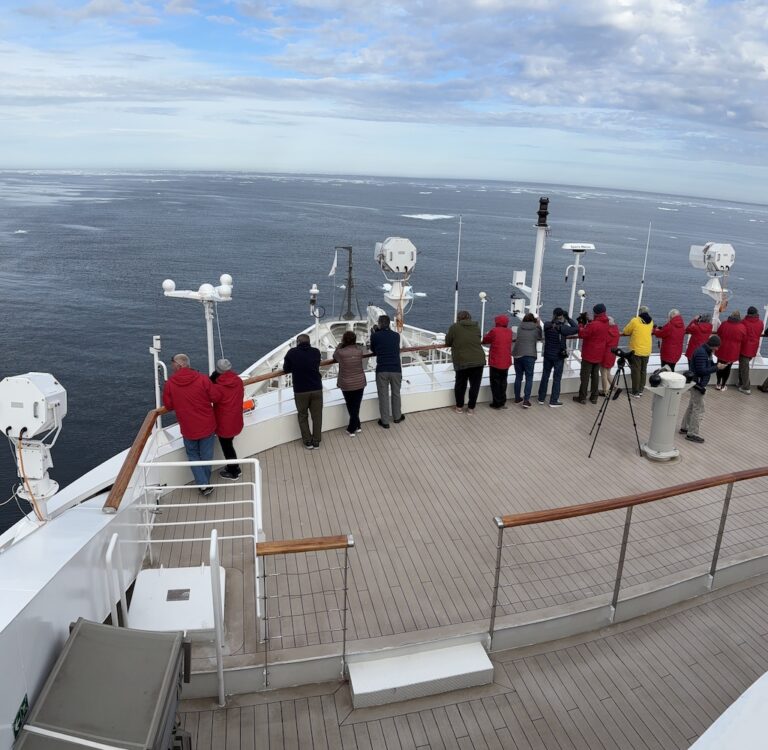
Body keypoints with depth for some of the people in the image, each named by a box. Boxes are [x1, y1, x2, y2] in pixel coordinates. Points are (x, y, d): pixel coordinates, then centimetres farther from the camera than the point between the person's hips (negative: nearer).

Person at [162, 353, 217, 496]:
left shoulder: (169, 384, -12)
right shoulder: (203, 379, -15)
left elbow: (168, 406, -2)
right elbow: (214, 398, -7)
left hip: (188, 428, 0)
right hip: (207, 425, 0)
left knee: (193, 455, 19)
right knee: (206, 455, 17)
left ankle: (202, 484, 12)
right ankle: (206, 482, 30)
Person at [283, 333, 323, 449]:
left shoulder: (292, 353, -6)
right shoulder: (316, 352, 0)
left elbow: (286, 369, 5)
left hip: (300, 391, -1)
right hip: (317, 389, 1)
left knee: (303, 416, 16)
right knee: (317, 416, 13)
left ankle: (308, 442, 18)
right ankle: (316, 442, 18)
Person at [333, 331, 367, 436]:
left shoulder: (340, 353, -17)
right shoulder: (359, 351, -10)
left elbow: (334, 356, 5)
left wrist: (340, 345, 13)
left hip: (346, 384, -2)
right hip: (360, 383, 2)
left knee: (351, 407, 15)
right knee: (356, 406, 13)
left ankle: (354, 428, 21)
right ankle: (354, 427, 19)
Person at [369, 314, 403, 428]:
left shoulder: (375, 336, -4)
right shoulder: (396, 335, 3)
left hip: (382, 370, -2)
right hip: (396, 369, 2)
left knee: (383, 396, 8)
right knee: (396, 394, 19)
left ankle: (385, 421, 14)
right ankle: (397, 417, 33)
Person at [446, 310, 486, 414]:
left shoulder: (454, 327, -1)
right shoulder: (477, 327, 9)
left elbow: (448, 342, 7)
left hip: (461, 362, -2)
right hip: (478, 360, 2)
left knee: (460, 384, 17)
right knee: (475, 385, 12)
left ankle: (459, 406, 25)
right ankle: (471, 408, 17)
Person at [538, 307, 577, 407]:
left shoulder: (546, 325, -6)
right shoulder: (563, 327, -19)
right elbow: (576, 329, -13)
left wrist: (564, 321, 6)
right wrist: (568, 319, -6)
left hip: (547, 355, 4)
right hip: (559, 356, -4)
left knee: (545, 376, 15)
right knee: (557, 378, 6)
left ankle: (541, 398, 22)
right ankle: (553, 401, 10)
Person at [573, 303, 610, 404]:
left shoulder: (593, 325, -22)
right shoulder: (606, 324, 4)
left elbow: (582, 334, -16)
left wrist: (581, 324, -3)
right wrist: (587, 323, 5)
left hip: (589, 354, -7)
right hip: (599, 355, 7)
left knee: (585, 376, 0)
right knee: (595, 375, 13)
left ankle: (582, 398, 4)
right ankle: (594, 397, 17)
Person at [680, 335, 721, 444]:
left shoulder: (706, 352, 9)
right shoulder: (701, 353, -22)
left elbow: (708, 365, 11)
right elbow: (702, 371, -26)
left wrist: (716, 365, -6)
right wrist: (716, 367, -22)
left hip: (699, 383, 10)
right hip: (698, 384, -10)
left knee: (692, 406, 19)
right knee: (699, 409, -5)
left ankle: (685, 427, 29)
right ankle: (693, 434, 1)